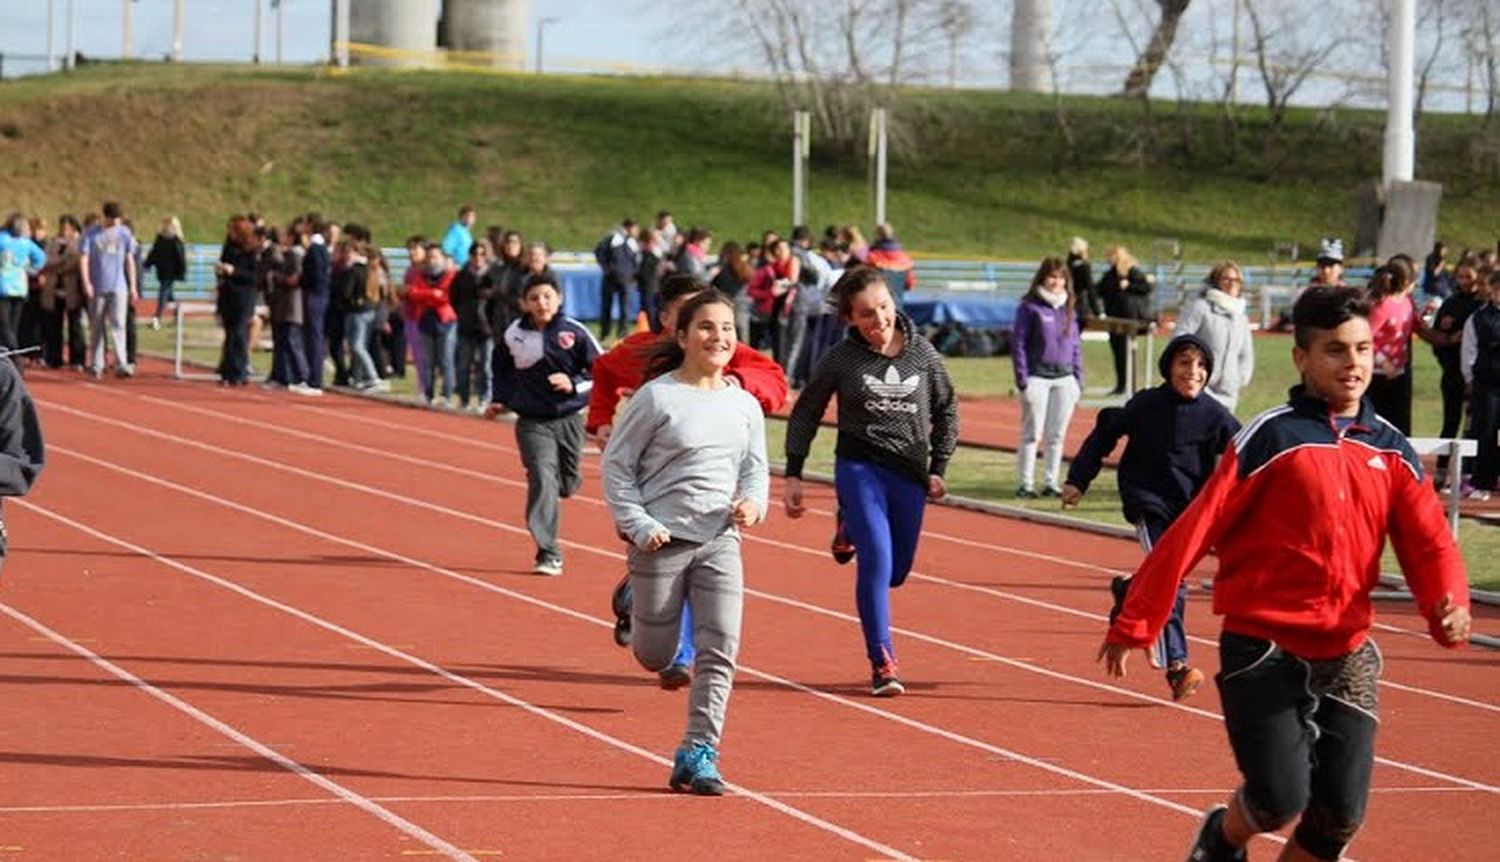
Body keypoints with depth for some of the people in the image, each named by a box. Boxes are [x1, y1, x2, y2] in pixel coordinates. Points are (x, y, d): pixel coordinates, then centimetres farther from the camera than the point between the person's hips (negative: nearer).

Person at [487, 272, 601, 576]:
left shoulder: (575, 333, -8)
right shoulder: (513, 335, -3)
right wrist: (499, 400, 10)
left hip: (569, 420, 1)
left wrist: (574, 385, -17)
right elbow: (502, 368, 18)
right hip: (532, 422, -1)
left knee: (565, 484, 13)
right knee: (542, 478, -18)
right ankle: (548, 553, -18)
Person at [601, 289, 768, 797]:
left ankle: (698, 755, -2)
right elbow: (616, 465, -3)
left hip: (720, 542, 3)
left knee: (720, 649, -9)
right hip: (662, 540, -3)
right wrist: (638, 525, -13)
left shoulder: (744, 406, 6)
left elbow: (756, 468, 17)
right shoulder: (657, 397, -8)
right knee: (655, 659, 8)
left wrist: (753, 504, -5)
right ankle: (635, 603, 44)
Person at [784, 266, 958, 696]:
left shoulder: (922, 353, 0)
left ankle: (853, 531, 45)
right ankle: (882, 662, -11)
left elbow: (947, 410, 13)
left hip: (910, 472, 3)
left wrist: (937, 467, 7)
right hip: (860, 468, -3)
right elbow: (805, 414, 5)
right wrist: (793, 474, 1)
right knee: (877, 561, -18)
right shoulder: (841, 358, -5)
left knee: (897, 571, 12)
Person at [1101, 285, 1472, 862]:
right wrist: (1133, 624, -11)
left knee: (1341, 814, -1)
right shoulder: (1271, 440, -8)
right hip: (1263, 648, -5)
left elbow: (1429, 543, 3)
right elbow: (1192, 533, -9)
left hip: (1347, 657, 5)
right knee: (1279, 801, -11)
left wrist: (1448, 605, -19)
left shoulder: (1392, 453, 8)